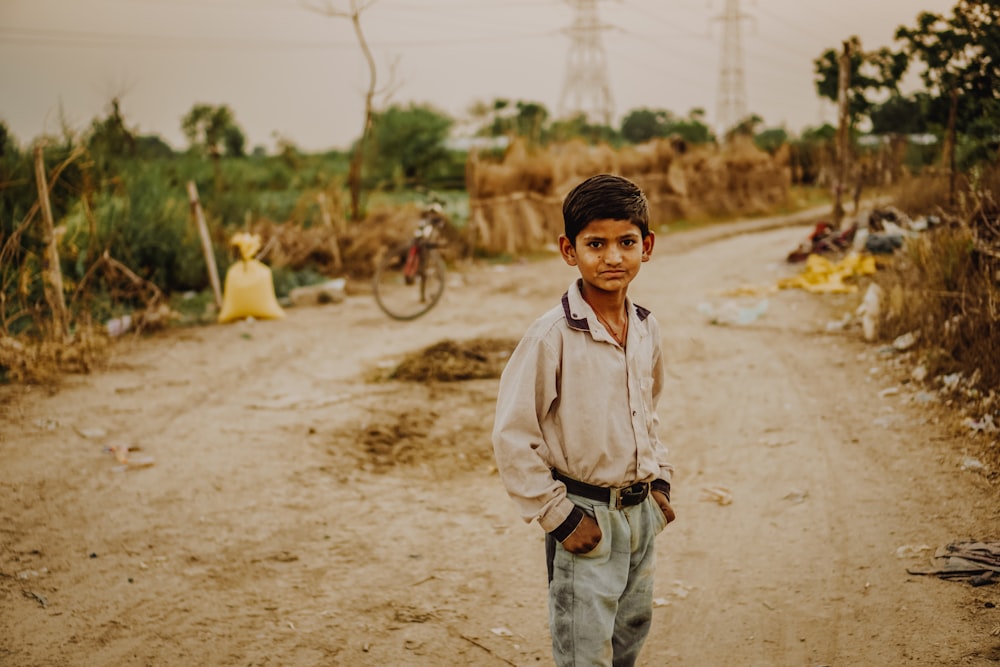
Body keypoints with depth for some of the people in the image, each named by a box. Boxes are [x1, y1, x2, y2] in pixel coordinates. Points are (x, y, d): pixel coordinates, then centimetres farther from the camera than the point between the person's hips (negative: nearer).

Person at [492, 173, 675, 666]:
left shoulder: (646, 329, 2)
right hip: (588, 517, -6)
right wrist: (558, 516, -16)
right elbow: (512, 437, -17)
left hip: (641, 511, 6)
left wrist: (660, 477, 11)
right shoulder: (552, 337, -19)